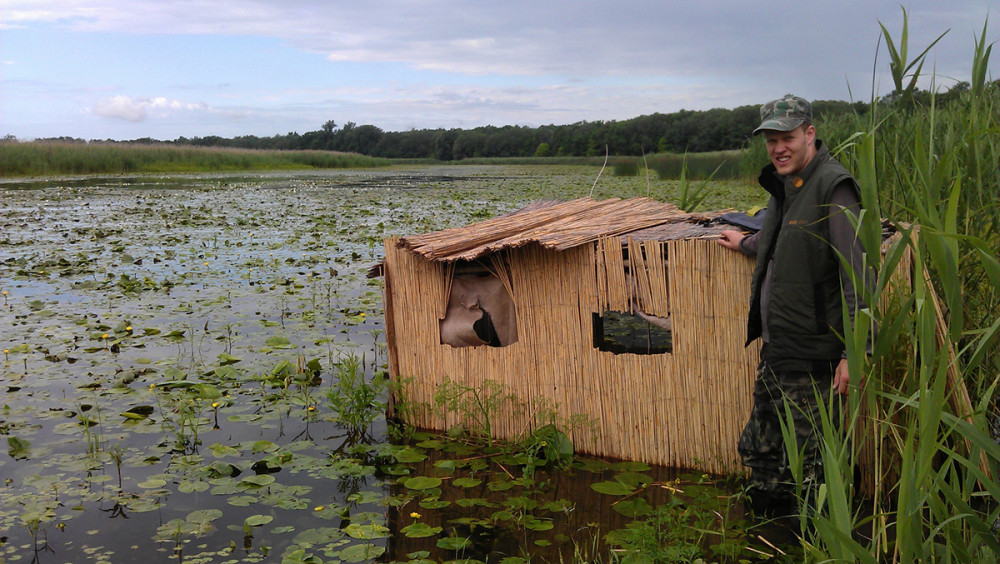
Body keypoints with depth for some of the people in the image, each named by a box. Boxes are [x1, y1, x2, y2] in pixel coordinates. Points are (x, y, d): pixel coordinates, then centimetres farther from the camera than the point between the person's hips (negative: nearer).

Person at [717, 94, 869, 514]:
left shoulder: (832, 188, -15)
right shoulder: (783, 185, 12)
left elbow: (857, 276, -19)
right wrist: (746, 244, 49)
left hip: (812, 359, -9)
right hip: (774, 352, 9)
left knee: (808, 466, 1)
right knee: (760, 450, 19)